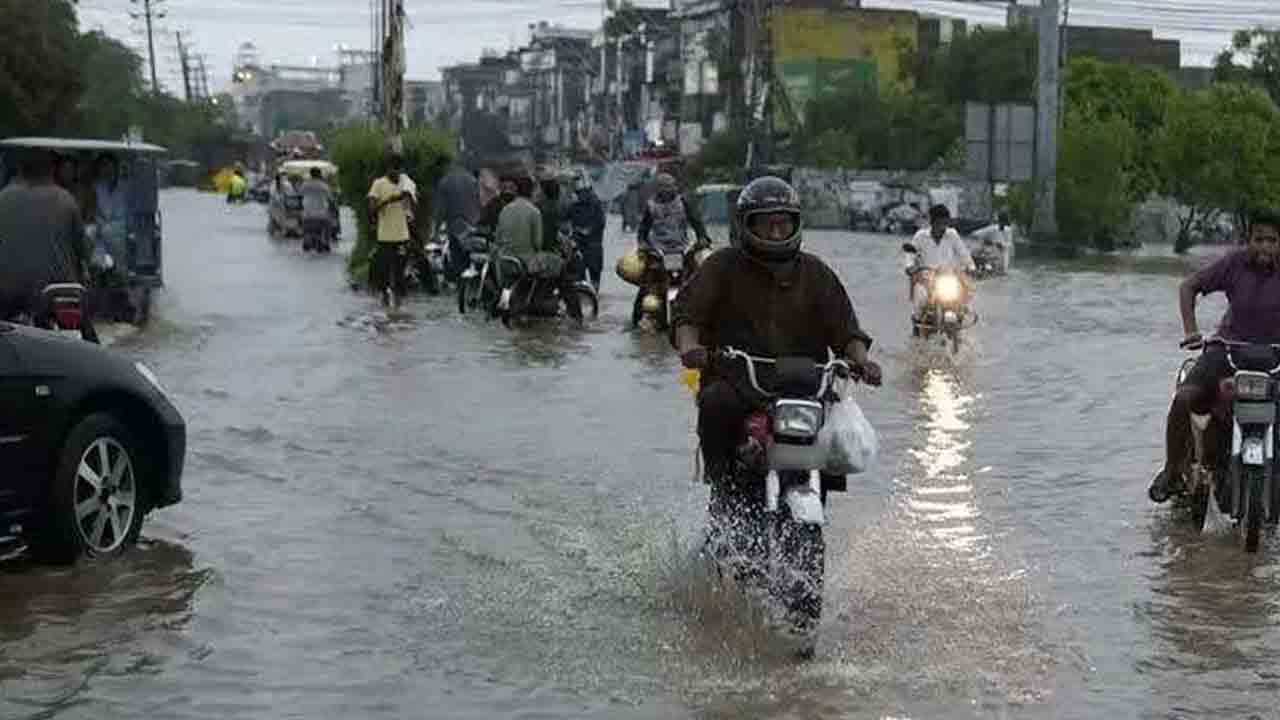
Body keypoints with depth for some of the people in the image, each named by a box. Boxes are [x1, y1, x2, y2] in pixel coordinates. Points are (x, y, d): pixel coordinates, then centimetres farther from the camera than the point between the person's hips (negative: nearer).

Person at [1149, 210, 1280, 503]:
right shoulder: (1235, 262, -5)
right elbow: (1189, 287, 4)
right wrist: (1191, 330, -7)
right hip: (1229, 345, 0)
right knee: (1184, 398, -21)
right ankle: (1172, 471, -3)